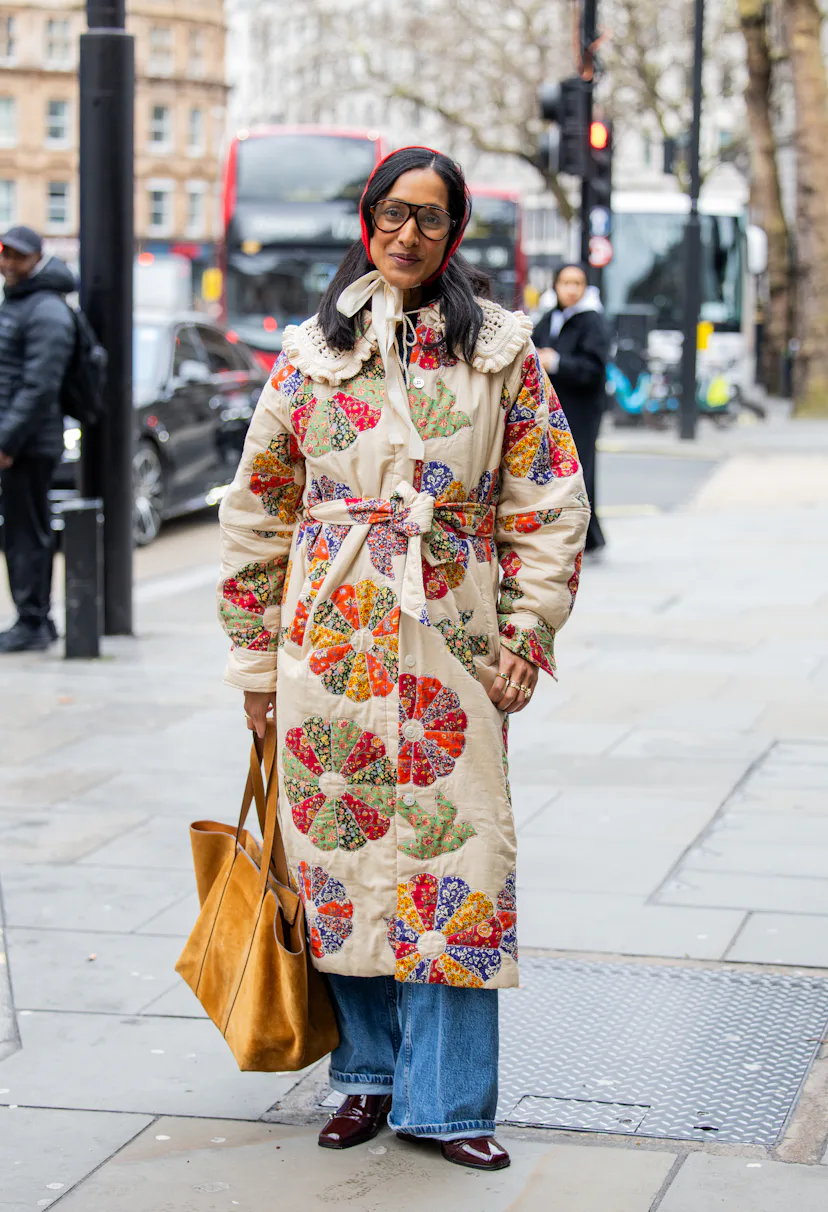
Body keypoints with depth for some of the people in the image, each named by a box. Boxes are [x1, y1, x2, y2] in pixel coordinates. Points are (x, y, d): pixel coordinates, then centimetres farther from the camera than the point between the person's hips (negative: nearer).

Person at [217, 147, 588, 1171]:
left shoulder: (502, 350, 6)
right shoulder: (310, 353, 7)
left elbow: (550, 503, 5)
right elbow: (257, 508, 10)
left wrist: (528, 632, -3)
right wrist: (255, 654, 8)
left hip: (453, 639, -1)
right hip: (330, 637, 1)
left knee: (455, 856, -5)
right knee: (342, 855, 4)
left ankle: (444, 1100, 4)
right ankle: (368, 1074, 20)